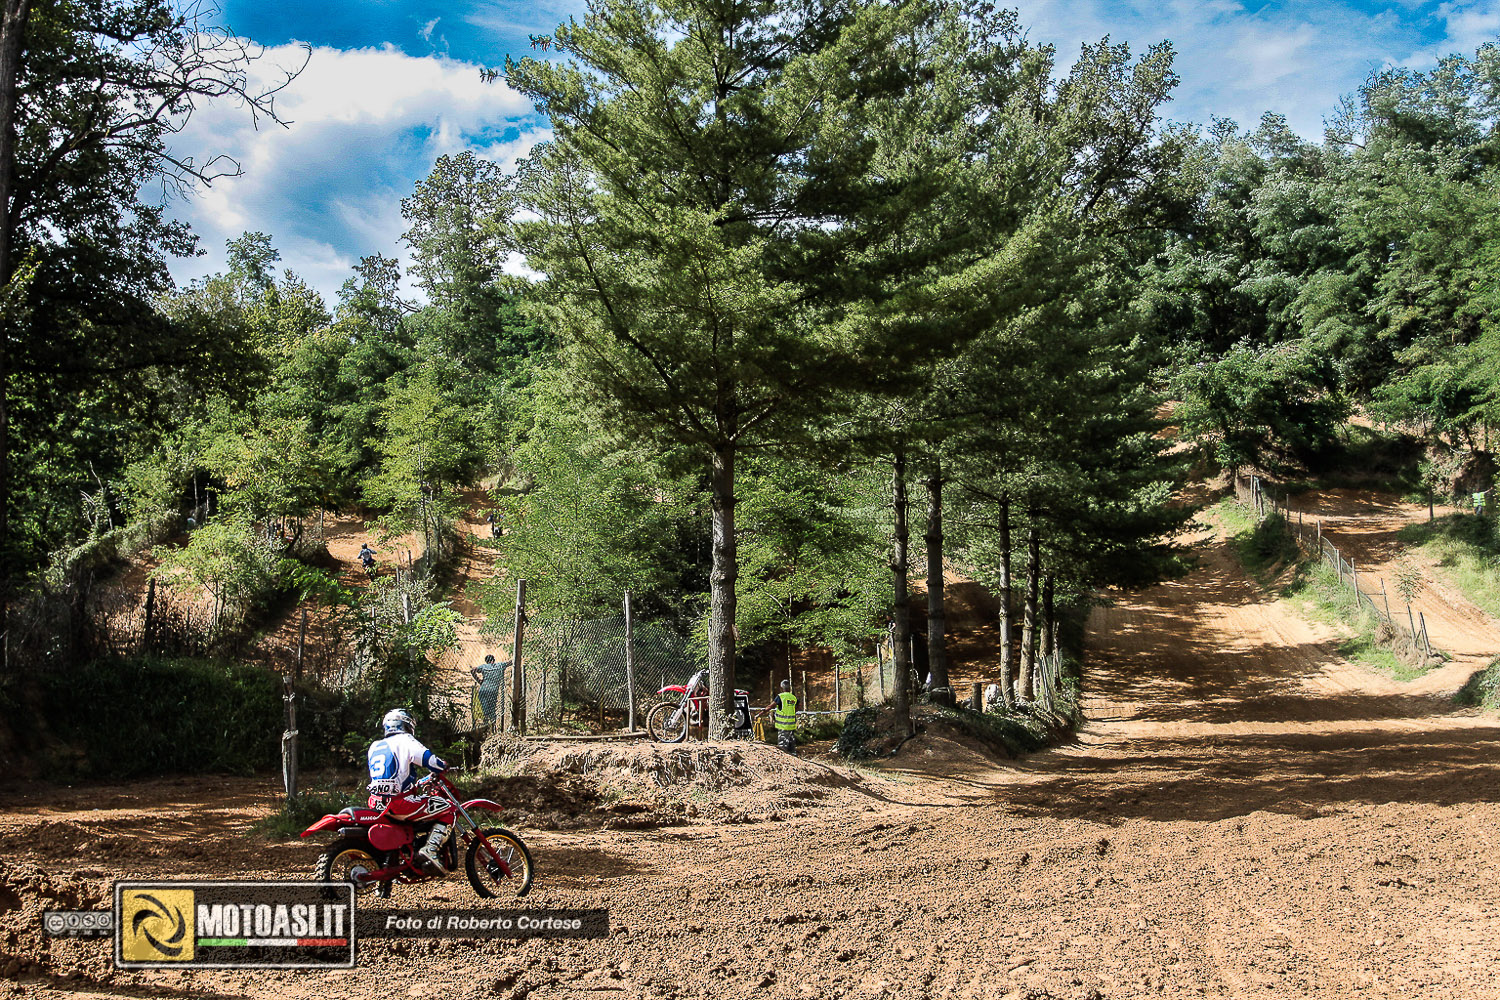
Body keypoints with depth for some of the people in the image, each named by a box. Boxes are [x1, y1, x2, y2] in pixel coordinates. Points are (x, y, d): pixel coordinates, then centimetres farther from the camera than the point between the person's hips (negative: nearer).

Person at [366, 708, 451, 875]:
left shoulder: (374, 746, 22)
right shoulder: (404, 739, -1)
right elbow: (429, 758, -13)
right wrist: (444, 768, 9)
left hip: (375, 803, 8)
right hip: (396, 803, -8)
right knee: (447, 810, -3)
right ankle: (430, 850, -20)